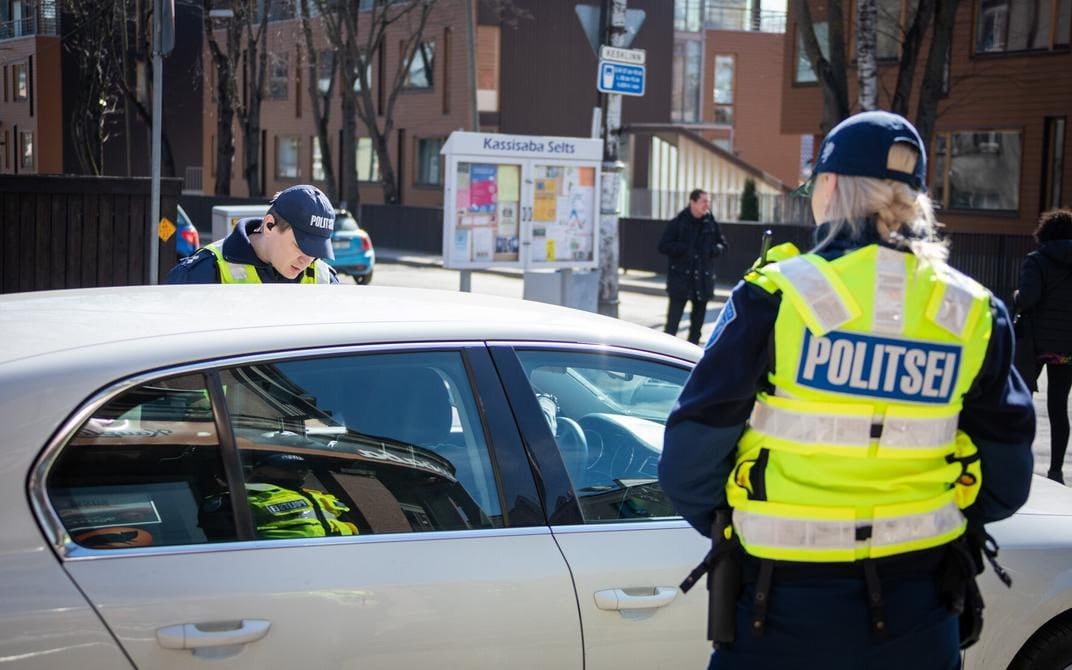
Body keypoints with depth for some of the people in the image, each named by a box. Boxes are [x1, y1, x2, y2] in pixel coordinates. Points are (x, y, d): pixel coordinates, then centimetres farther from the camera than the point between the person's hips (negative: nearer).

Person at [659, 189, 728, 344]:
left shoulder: (711, 224, 5)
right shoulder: (678, 223, -5)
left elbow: (723, 245, 15)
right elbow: (663, 246, -5)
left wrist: (715, 249, -7)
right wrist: (684, 250, -16)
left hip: (704, 278, 4)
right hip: (680, 278, -4)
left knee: (698, 319, 11)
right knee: (673, 320, -7)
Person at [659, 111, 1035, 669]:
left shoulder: (775, 296, -12)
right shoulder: (973, 314, -1)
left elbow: (688, 460, -11)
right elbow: (1006, 482, 5)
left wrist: (724, 527, 8)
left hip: (790, 605, -3)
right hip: (920, 605, 3)